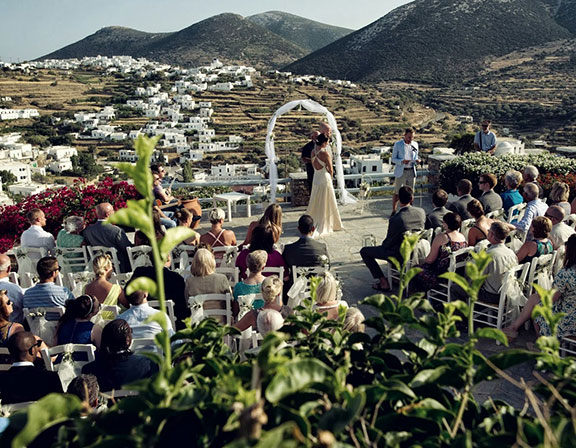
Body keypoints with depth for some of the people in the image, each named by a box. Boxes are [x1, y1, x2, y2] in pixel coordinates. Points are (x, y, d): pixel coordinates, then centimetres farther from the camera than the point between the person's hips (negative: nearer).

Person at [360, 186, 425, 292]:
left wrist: (382, 246, 7)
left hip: (400, 254, -7)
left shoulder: (395, 219, -29)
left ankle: (383, 282, 5)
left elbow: (388, 242, -15)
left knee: (364, 251, 6)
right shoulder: (421, 212, -11)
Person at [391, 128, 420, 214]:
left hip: (411, 171, 4)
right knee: (397, 193, 1)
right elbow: (393, 159, -4)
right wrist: (402, 161, -23)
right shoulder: (397, 144, -5)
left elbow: (415, 157, 16)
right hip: (401, 172, -4)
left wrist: (417, 160, -8)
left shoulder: (415, 144, 7)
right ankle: (393, 211, 12)